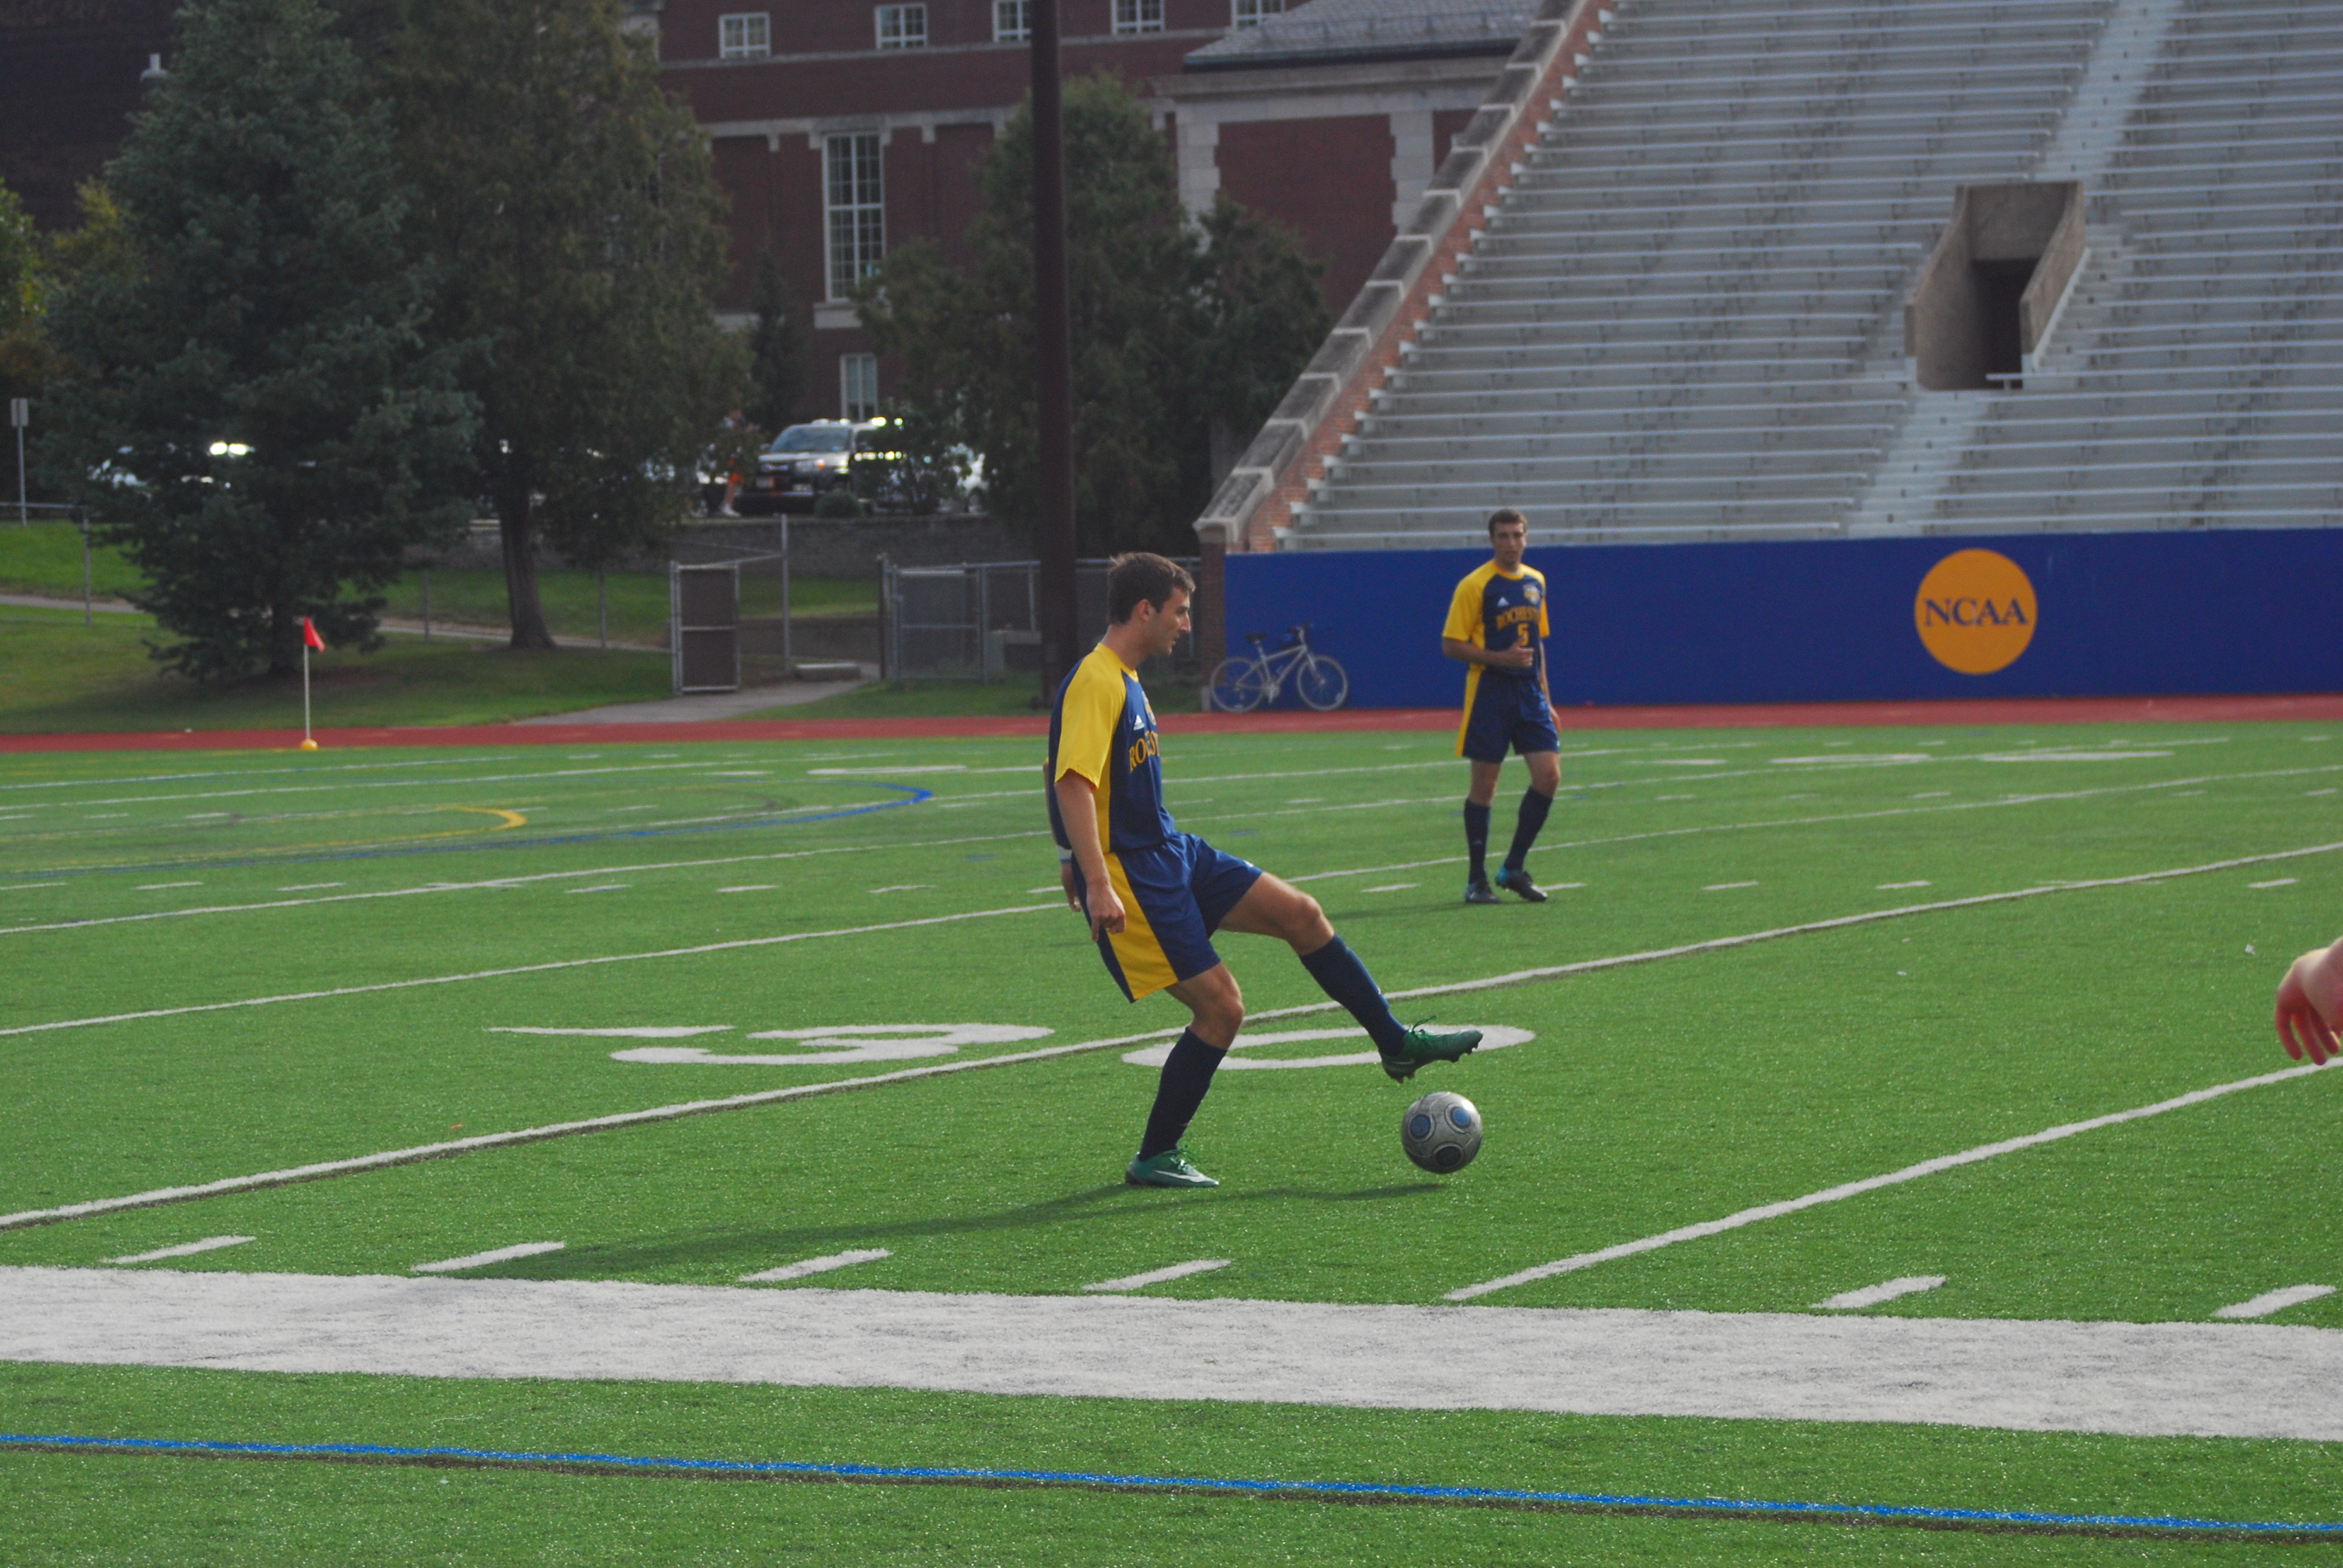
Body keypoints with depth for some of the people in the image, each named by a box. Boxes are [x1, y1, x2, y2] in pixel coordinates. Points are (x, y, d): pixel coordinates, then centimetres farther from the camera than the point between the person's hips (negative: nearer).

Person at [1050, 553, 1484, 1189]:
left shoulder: (1124, 680, 13)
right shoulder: (1096, 684, -19)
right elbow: (1073, 783, -29)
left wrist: (1076, 860, 30)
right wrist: (1098, 885, -35)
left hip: (1172, 852, 10)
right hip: (1129, 874, -10)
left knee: (1300, 914, 6)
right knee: (1221, 1006, -11)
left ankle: (1396, 1043, 17)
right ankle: (1155, 1159, 2)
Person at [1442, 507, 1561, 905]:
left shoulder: (1535, 582, 12)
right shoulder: (1474, 585, -8)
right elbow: (1451, 645, -10)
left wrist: (1546, 699, 18)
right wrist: (1500, 658, -20)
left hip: (1530, 693, 6)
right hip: (1489, 696, -6)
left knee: (1549, 776, -5)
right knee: (1484, 785, -1)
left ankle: (1514, 868, 8)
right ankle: (1477, 879, 9)